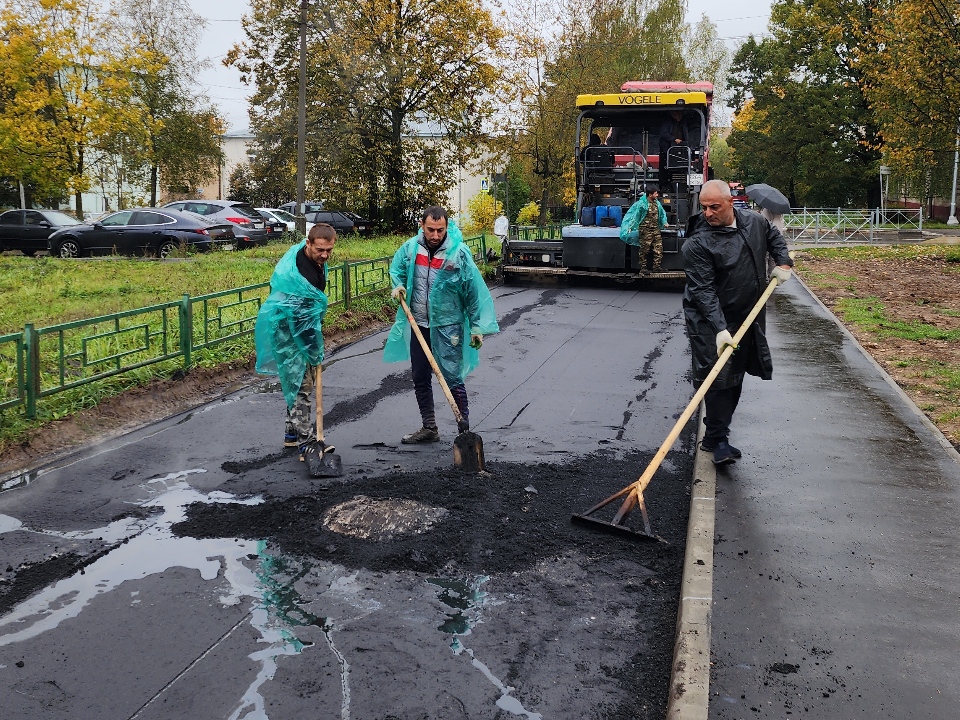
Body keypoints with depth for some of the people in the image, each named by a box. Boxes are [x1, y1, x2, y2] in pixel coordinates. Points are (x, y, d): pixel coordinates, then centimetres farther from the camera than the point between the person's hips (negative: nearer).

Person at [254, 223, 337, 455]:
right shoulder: (302, 275, -30)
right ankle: (305, 440, -8)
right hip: (288, 330, -10)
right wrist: (315, 354, -22)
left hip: (298, 326, 10)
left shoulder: (314, 258, -1)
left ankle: (292, 432, 27)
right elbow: (305, 318, -28)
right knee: (301, 382, -11)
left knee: (298, 381, 16)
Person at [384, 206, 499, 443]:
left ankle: (465, 431, 3)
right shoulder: (410, 247, -2)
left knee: (453, 378, -7)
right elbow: (397, 268, 19)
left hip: (448, 325, -5)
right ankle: (429, 428, 28)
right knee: (420, 378, 14)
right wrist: (398, 285, -2)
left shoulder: (459, 253, -13)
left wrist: (477, 327, -9)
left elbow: (474, 292, -9)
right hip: (418, 324, 5)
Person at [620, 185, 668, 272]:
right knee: (644, 250, 1)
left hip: (656, 230, 6)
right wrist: (630, 227, -8)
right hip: (645, 231, -6)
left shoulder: (657, 203, 8)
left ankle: (657, 267, 9)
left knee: (658, 249, 3)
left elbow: (662, 213, 23)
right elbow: (635, 216, -6)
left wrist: (664, 223, 12)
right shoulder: (641, 204, -11)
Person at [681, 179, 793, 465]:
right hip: (710, 320, -6)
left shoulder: (754, 221, 2)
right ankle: (717, 439, -3)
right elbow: (703, 291, -23)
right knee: (718, 376, -12)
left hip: (747, 318, 7)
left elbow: (774, 238, 26)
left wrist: (783, 263, 9)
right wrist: (720, 329, -30)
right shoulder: (697, 244, -19)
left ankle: (718, 429, 24)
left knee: (735, 375, 11)